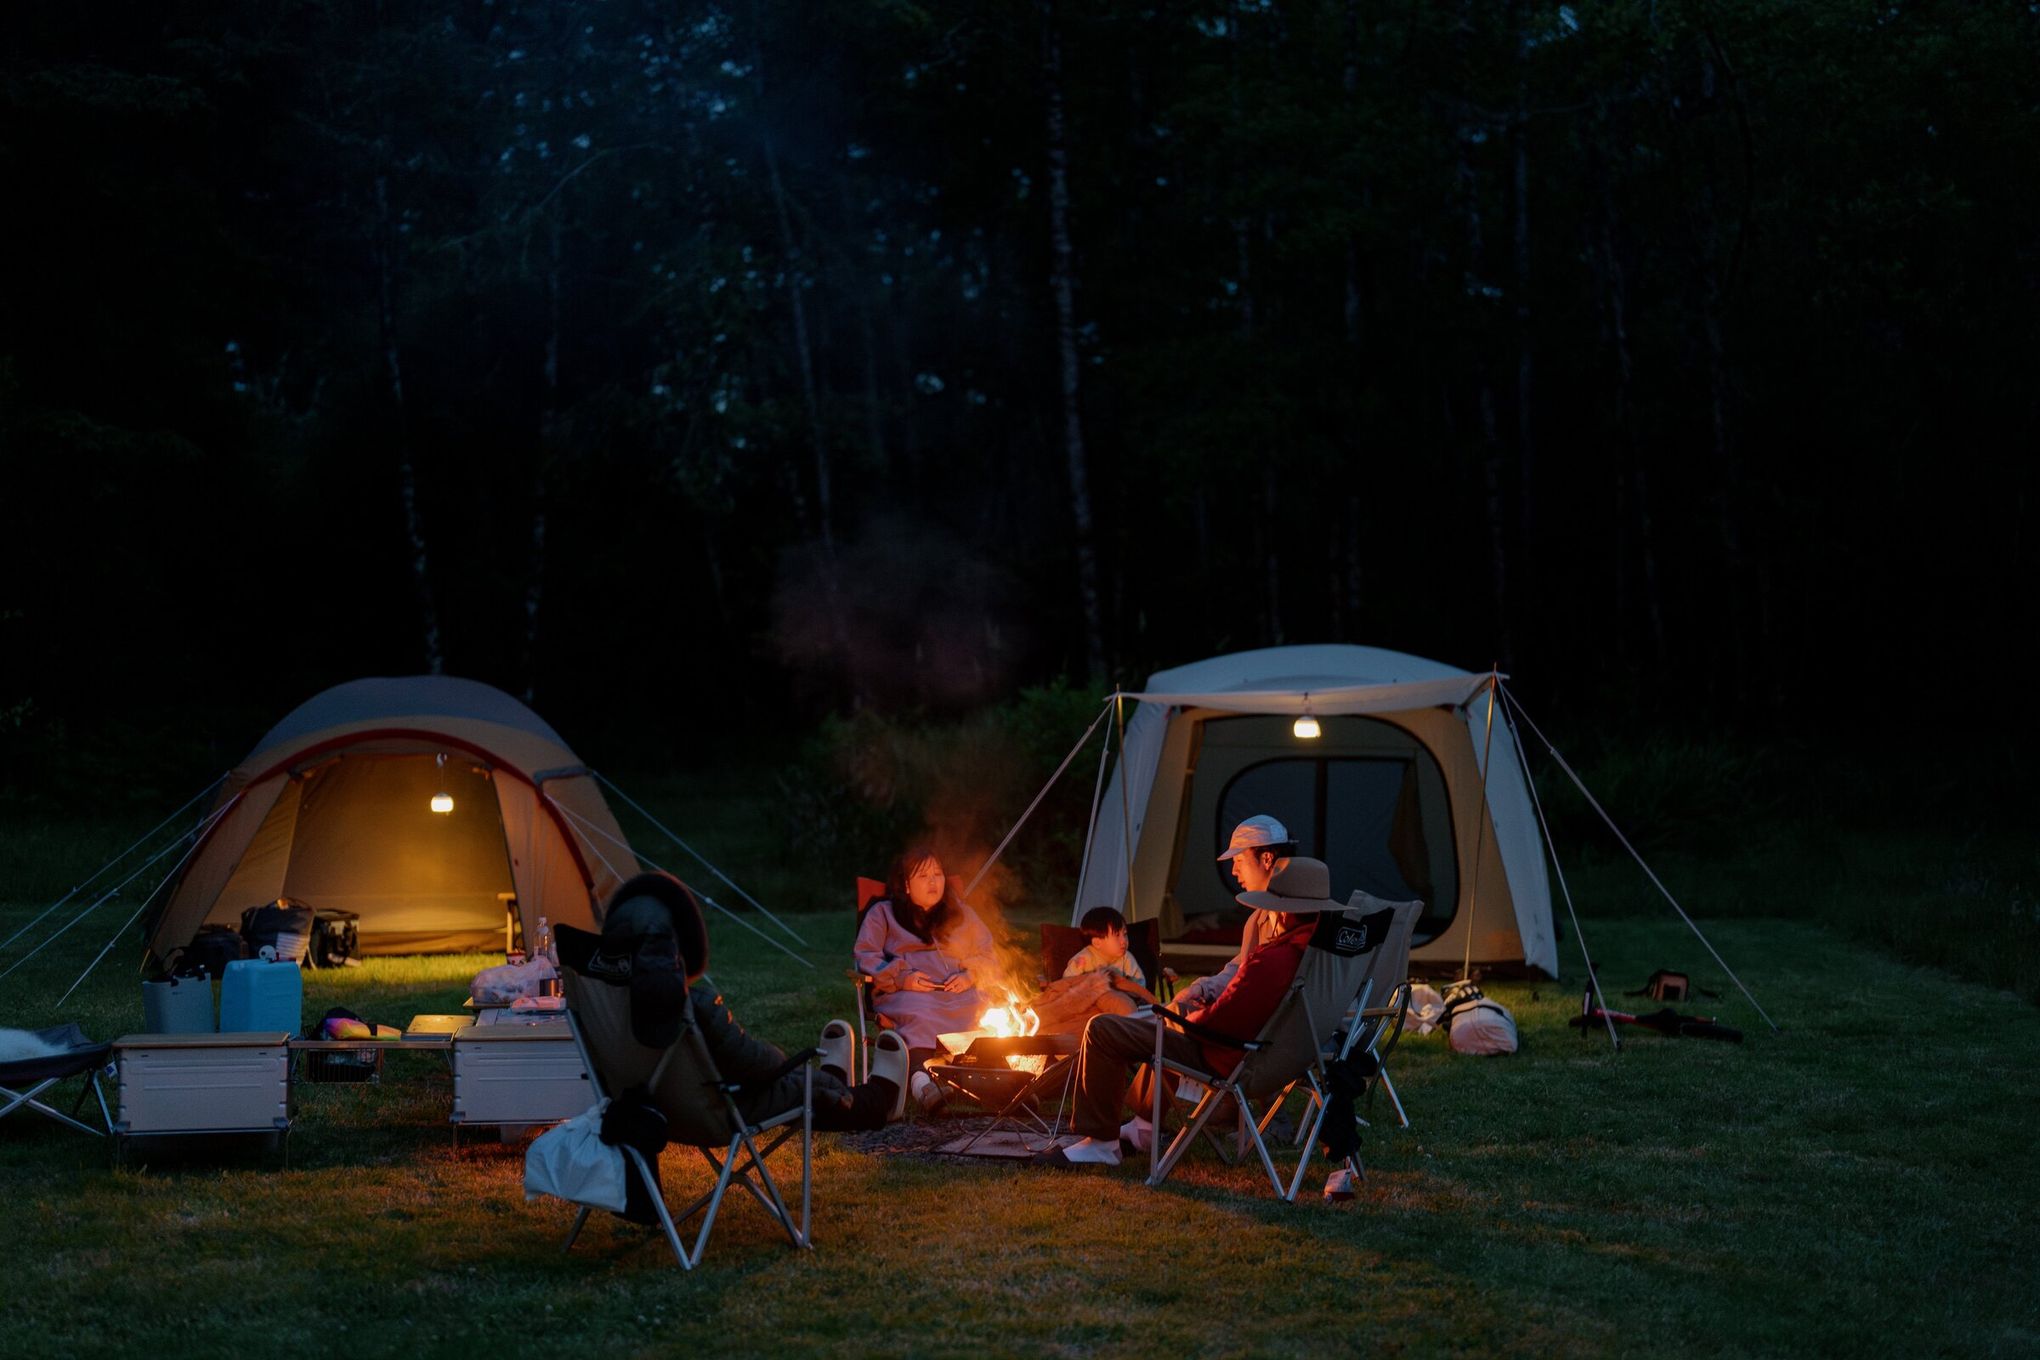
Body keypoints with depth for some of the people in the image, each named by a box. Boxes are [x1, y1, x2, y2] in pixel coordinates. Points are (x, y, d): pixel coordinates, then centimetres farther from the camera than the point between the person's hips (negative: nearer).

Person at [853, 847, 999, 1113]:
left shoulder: (962, 913, 30)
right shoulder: (882, 913, 21)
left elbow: (989, 956, 24)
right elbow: (865, 956, 8)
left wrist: (970, 976, 0)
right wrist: (901, 978, -10)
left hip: (959, 993, 3)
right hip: (907, 992, -3)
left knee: (983, 1014, -34)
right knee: (919, 1018, -41)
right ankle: (920, 1076, -67)